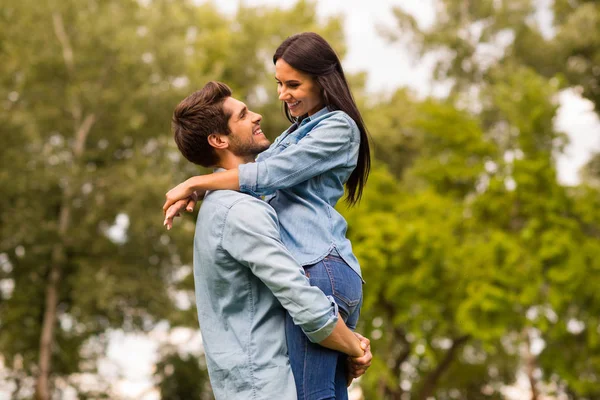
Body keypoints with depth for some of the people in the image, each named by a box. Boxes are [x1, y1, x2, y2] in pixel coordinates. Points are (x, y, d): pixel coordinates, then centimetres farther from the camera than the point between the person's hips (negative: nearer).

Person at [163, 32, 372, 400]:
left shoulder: (338, 127, -4)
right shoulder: (300, 131, 26)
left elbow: (269, 175, -11)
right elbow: (254, 169, 24)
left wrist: (195, 183, -3)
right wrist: (192, 194, 7)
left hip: (318, 270, -9)